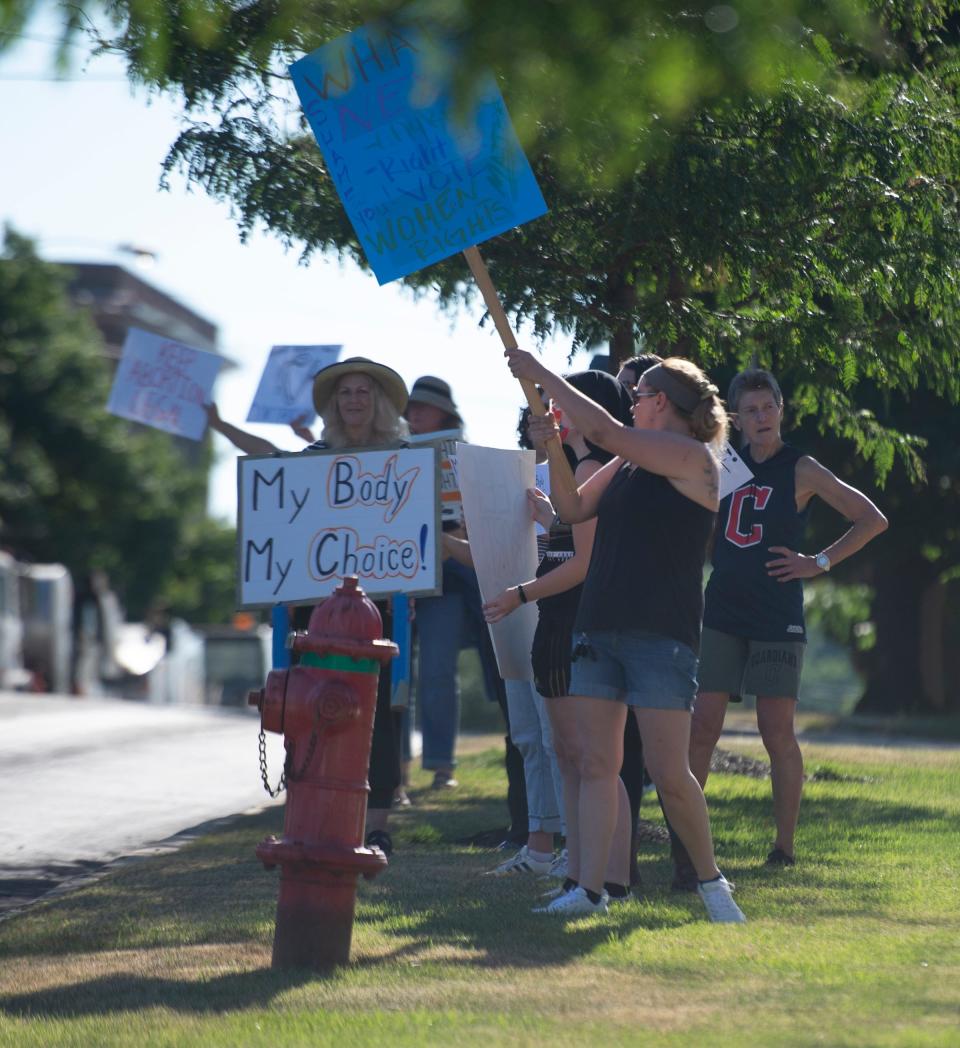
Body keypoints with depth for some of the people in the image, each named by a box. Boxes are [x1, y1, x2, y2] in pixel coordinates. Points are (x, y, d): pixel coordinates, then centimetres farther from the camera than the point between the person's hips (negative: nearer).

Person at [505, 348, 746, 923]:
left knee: (669, 773, -9)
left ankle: (712, 881, 7)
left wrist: (541, 374, -8)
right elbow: (574, 510, 20)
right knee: (595, 763, 1)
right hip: (600, 627, 8)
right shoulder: (628, 463, 18)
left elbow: (605, 430, -15)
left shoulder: (692, 457, -7)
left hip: (661, 636, -8)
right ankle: (591, 888, 0)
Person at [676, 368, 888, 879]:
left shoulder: (801, 471, -2)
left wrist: (819, 562, -5)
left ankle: (784, 846, 6)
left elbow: (872, 519, -1)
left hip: (777, 619, -4)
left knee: (777, 732, -3)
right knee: (702, 727, -3)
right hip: (722, 615, 4)